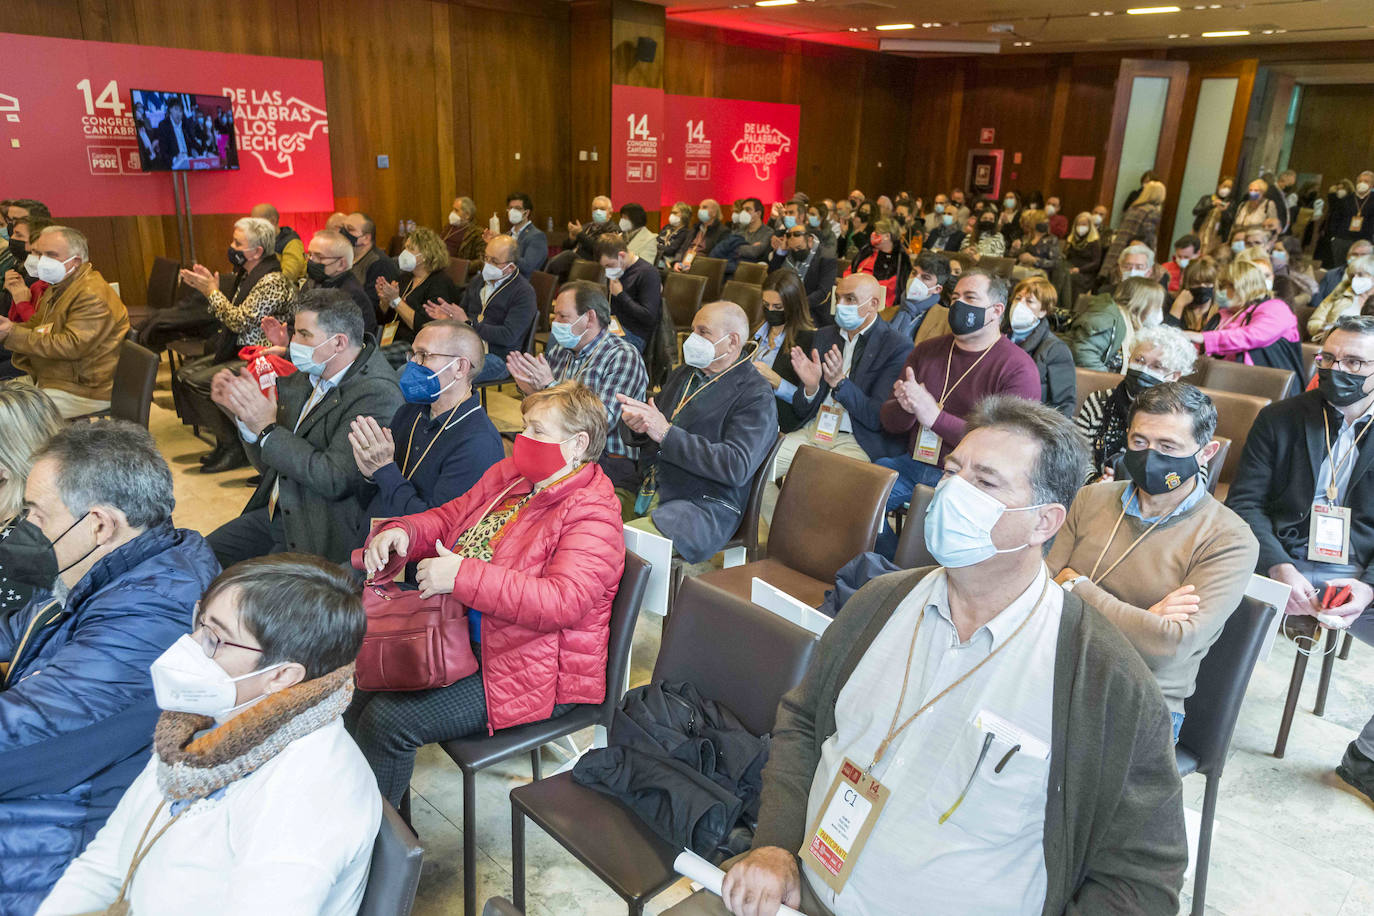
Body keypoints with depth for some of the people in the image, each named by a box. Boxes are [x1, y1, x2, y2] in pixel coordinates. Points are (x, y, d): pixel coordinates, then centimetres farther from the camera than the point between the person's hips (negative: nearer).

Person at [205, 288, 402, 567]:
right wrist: (243, 412, -4)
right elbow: (268, 464, 13)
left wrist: (267, 428, -22)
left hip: (323, 534, -8)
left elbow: (334, 480, -27)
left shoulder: (377, 394, -20)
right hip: (276, 513, 9)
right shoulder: (304, 377, 6)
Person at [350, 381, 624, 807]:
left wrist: (462, 576, -34)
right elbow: (448, 518, 15)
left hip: (533, 672, -9)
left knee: (387, 720, -14)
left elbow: (562, 602, -31)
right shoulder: (508, 475, 7)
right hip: (463, 636, 9)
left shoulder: (592, 513, -20)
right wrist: (401, 532, -8)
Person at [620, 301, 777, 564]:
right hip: (646, 491, 7)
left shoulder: (756, 397, -6)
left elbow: (737, 466, -19)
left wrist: (666, 433, -22)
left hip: (702, 507, -7)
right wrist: (636, 424, -5)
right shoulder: (683, 373, 18)